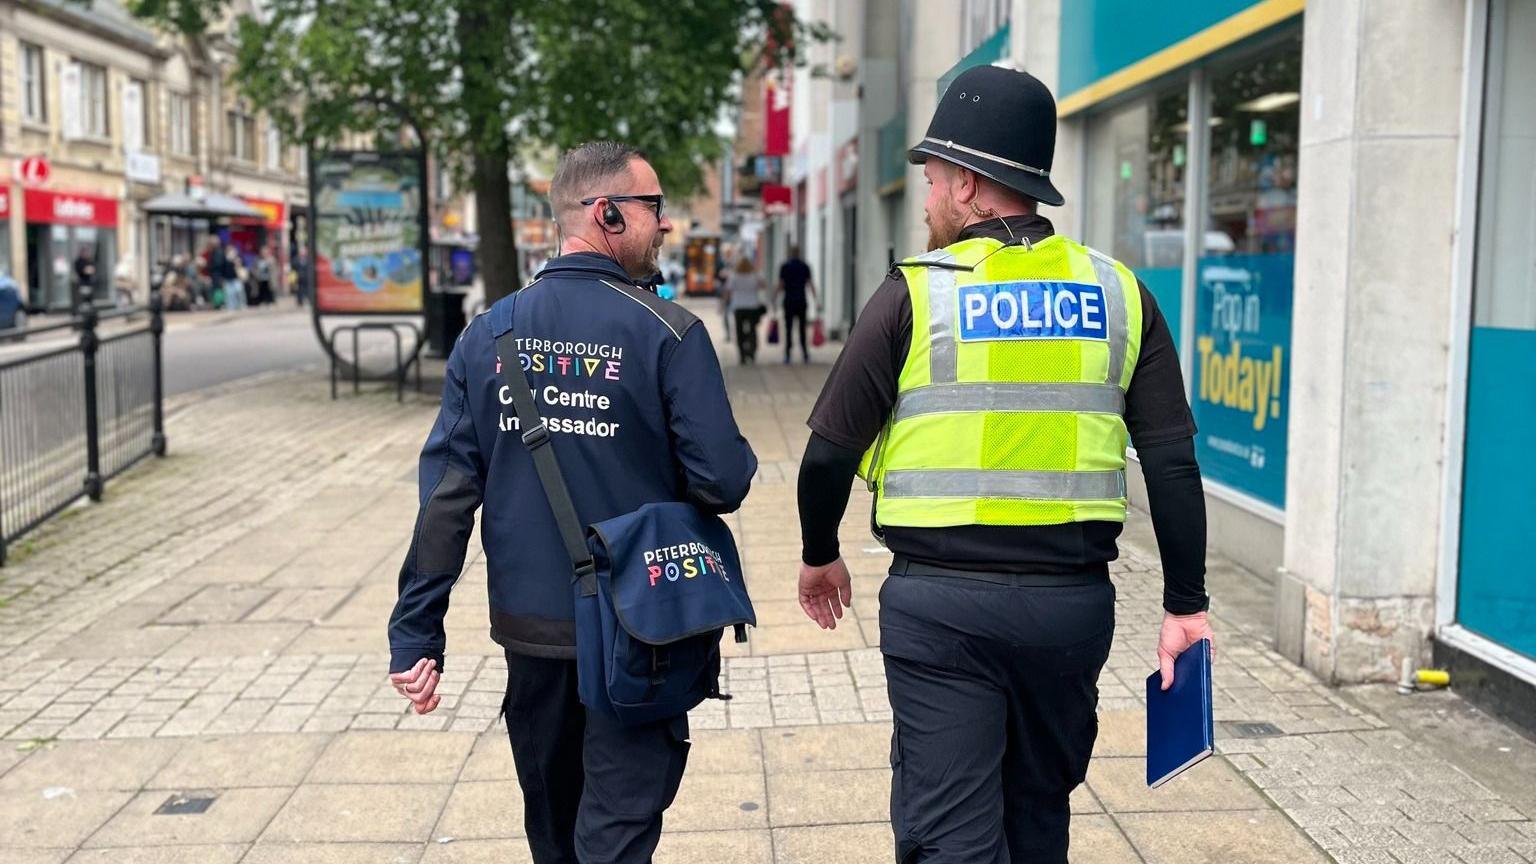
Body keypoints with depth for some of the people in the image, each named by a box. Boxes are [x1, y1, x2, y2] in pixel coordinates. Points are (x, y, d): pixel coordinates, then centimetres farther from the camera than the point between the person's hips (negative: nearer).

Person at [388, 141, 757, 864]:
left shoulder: (488, 335, -1)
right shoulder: (667, 332, -13)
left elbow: (446, 491, -4)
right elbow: (725, 480, -17)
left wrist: (416, 633, -1)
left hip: (530, 627, 5)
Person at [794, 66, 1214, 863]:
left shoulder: (917, 293, -6)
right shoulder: (1117, 292, 4)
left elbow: (830, 450, -3)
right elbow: (1172, 460, 2)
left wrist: (820, 557, 14)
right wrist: (1185, 603, 7)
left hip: (942, 602, -4)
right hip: (1074, 602, 4)